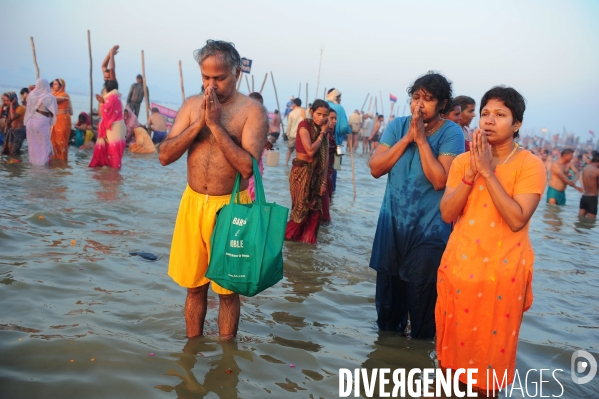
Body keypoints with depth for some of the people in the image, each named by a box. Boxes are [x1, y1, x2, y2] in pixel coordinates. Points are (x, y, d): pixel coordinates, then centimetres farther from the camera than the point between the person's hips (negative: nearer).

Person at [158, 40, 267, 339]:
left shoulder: (253, 111, -9)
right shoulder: (192, 105, 4)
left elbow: (247, 166, -21)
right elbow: (165, 156, -2)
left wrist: (215, 124, -20)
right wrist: (199, 123, -13)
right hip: (192, 203, 4)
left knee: (227, 289, 9)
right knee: (194, 285, 16)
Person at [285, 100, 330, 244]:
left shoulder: (324, 130, 6)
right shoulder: (304, 125, -12)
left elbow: (325, 157, 3)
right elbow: (310, 150, -23)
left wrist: (324, 181, -2)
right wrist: (322, 133, -13)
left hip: (316, 172, 6)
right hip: (301, 171, -6)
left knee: (315, 208, 8)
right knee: (301, 207, 0)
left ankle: (307, 238, 23)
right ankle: (290, 235, 20)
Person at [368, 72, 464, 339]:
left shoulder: (451, 133, -12)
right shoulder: (398, 125, 0)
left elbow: (440, 180, -22)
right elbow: (375, 168, -8)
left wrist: (422, 139, -21)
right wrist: (407, 138, -15)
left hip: (429, 228, -4)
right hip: (392, 222, 4)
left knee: (421, 289, 5)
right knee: (388, 283, 16)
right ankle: (387, 332, 38)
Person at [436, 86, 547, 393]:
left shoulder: (530, 165, -10)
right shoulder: (463, 161, 3)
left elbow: (517, 220, -21)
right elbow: (447, 214, -5)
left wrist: (488, 172, -22)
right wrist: (471, 173, -17)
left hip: (502, 272, -4)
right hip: (459, 266, 4)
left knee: (490, 349, 10)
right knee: (453, 342, 18)